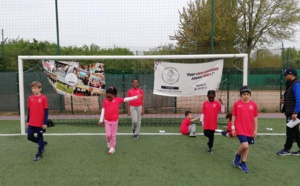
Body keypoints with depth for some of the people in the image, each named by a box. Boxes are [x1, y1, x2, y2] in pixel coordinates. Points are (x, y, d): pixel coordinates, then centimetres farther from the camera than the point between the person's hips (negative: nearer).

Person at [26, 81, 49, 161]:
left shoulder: (43, 98, -11)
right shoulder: (30, 98, 3)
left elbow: (46, 111, -10)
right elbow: (29, 110, 11)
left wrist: (45, 123, -13)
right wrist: (27, 121, 12)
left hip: (40, 123, -5)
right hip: (31, 123, 5)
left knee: (40, 137, 7)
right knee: (30, 137, 5)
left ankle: (39, 154, 22)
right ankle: (42, 143, 30)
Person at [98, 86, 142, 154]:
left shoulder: (118, 100, -6)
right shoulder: (105, 101, -3)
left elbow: (126, 99, -2)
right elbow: (103, 111, 0)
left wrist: (136, 97, -5)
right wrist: (101, 120, 0)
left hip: (114, 121, -1)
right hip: (107, 121, 1)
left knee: (113, 135, 7)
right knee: (108, 134, 1)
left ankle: (112, 147, 21)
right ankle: (108, 142, 34)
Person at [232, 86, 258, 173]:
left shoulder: (253, 104, 1)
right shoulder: (237, 104, -5)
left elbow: (255, 118, 7)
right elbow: (234, 116, 1)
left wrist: (255, 129, 5)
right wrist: (233, 128, -1)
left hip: (250, 130, 3)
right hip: (240, 129, -3)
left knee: (247, 147, 10)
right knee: (245, 145, -16)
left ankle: (243, 163, 28)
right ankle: (237, 155, 16)